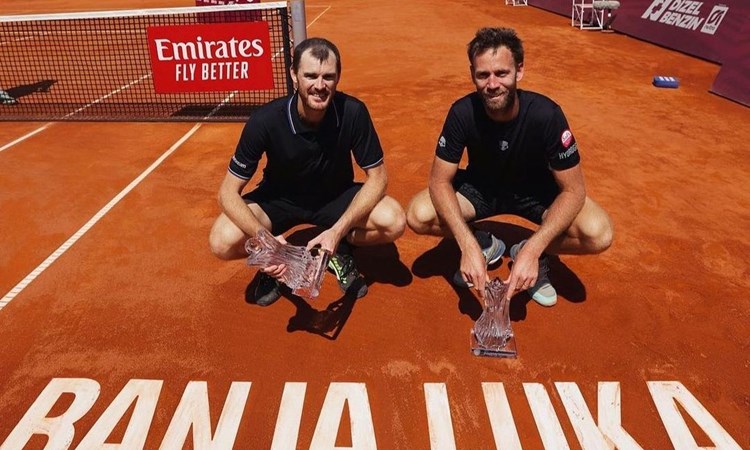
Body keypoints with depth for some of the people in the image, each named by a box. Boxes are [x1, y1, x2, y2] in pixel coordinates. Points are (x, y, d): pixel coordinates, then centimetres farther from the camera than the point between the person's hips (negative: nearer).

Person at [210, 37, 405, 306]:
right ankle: (274, 262, 7)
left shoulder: (353, 112, -25)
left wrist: (338, 230, -32)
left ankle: (340, 251, 4)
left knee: (394, 222, -27)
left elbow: (377, 177, -17)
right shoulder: (265, 121, -27)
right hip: (279, 199, 0)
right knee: (222, 242, -27)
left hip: (337, 196, 1)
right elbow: (228, 192, -21)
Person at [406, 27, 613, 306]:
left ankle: (526, 251, 1)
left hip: (536, 190, -1)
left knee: (598, 233, -28)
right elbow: (440, 181, -21)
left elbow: (573, 189, -24)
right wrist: (468, 246, -36)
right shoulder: (463, 113, -25)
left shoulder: (546, 114, -29)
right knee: (418, 215, -25)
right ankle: (484, 245, 3)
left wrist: (532, 250, -38)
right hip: (481, 187, 2)